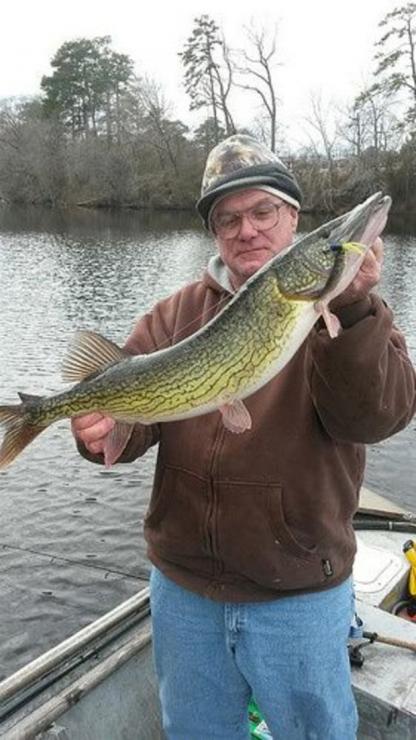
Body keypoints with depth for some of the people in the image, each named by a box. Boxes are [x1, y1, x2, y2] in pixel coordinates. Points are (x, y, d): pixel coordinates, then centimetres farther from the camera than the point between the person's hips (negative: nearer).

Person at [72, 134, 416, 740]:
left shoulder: (351, 312, -7)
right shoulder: (178, 312, 3)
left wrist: (350, 311, -38)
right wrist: (105, 425, -28)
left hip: (301, 593, -2)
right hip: (183, 587, 3)